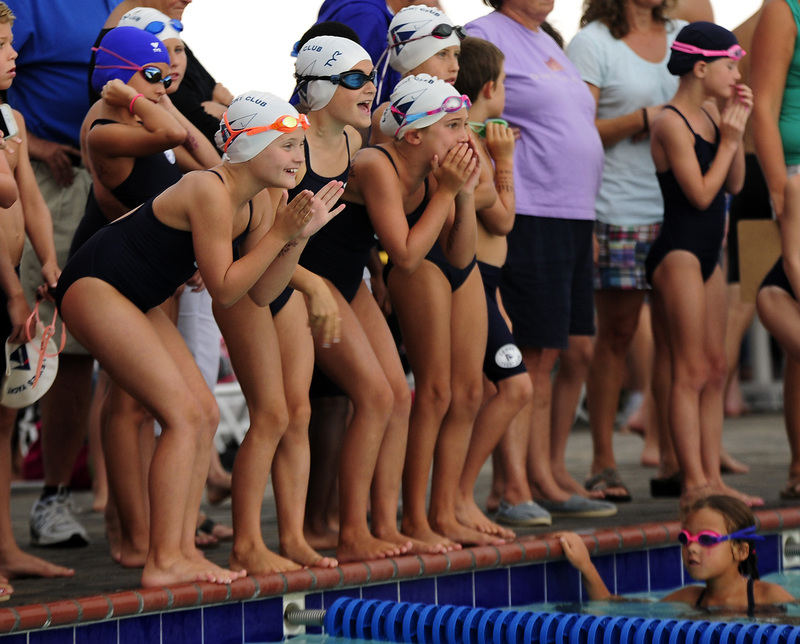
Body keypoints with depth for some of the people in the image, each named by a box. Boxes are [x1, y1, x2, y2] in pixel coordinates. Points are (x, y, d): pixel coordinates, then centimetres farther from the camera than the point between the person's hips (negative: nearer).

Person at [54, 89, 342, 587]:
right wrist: (280, 232, -20)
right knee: (184, 415, -14)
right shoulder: (210, 192, -23)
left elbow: (261, 292, 5)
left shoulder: (258, 201, 5)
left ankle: (183, 548, 7)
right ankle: (164, 562, -13)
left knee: (205, 414, 5)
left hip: (136, 301, 10)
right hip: (95, 286, -10)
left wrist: (299, 236, -6)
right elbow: (225, 290, -21)